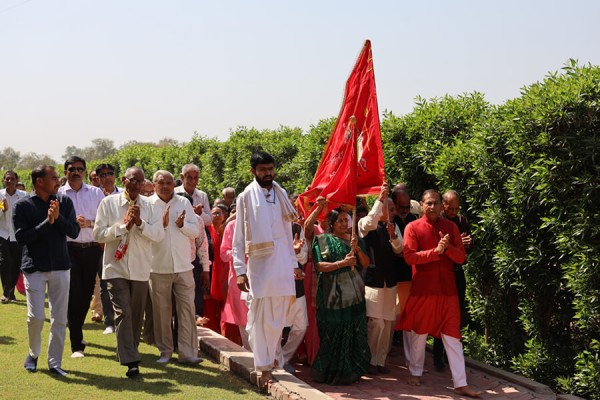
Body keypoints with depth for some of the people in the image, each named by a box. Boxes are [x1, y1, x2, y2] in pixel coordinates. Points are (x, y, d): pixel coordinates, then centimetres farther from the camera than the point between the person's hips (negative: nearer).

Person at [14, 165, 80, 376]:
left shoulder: (64, 201, 3)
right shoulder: (23, 205, -4)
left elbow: (74, 231, -2)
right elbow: (21, 237, -12)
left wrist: (58, 217, -18)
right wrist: (47, 222, -19)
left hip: (60, 266, 3)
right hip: (34, 267, -3)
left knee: (60, 318, 3)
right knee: (36, 316, -7)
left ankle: (54, 361, 14)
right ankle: (33, 353, 20)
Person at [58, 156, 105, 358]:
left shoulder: (96, 193, 9)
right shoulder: (58, 194, 2)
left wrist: (89, 223, -13)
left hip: (92, 248, 3)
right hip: (69, 248, -3)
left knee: (87, 293, 11)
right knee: (74, 294, -6)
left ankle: (77, 330, 34)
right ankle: (76, 344, -2)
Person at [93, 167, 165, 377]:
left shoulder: (150, 205, 5)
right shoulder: (108, 203, 0)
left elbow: (159, 234, -4)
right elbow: (98, 234, -5)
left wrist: (140, 223, -17)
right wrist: (124, 226, -14)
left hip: (141, 268, 3)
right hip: (116, 267, -2)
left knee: (137, 314, 11)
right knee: (123, 313, -11)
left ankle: (131, 352, 28)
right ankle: (131, 361, -14)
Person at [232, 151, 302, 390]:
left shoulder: (280, 194, 10)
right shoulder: (246, 196, -2)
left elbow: (287, 231, 14)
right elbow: (239, 237, -3)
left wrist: (294, 263, 13)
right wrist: (240, 270, -8)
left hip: (282, 264, 4)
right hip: (259, 265, -4)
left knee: (278, 319, 8)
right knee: (261, 319, -2)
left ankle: (274, 359, 22)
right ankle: (264, 368, 3)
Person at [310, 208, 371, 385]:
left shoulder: (354, 239, 14)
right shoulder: (323, 240, 2)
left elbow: (366, 263, 8)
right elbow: (320, 266, -8)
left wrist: (357, 248, -8)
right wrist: (342, 263, -16)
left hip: (354, 293, 4)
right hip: (333, 295, -4)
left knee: (354, 332, 1)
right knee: (334, 334, -4)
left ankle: (351, 370, 9)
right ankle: (331, 372, 6)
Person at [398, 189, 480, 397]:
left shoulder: (451, 227, 4)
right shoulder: (413, 228, -4)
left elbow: (461, 257, 2)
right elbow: (409, 256, -15)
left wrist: (448, 247, -17)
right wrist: (436, 251, -23)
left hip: (447, 289, 2)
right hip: (422, 289, -2)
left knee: (453, 335, 1)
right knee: (419, 332, 12)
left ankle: (460, 384, 2)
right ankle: (415, 373, 31)